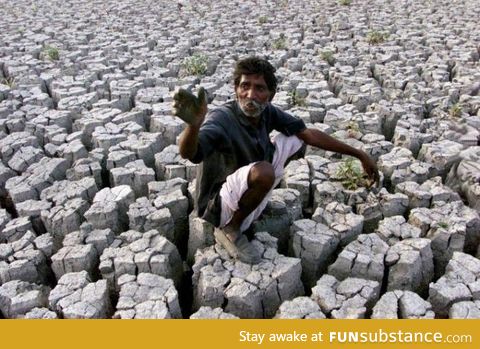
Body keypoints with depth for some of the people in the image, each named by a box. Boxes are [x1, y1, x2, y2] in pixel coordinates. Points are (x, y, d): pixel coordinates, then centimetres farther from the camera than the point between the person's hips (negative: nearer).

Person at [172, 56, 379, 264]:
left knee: (295, 136, 5)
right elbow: (189, 154, -47)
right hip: (219, 206, -7)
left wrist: (359, 155, -1)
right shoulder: (222, 119, -29)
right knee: (263, 172, -37)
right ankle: (230, 230, -10)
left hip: (247, 194, 7)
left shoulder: (267, 112, -9)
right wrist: (194, 124, -70)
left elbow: (309, 134, -2)